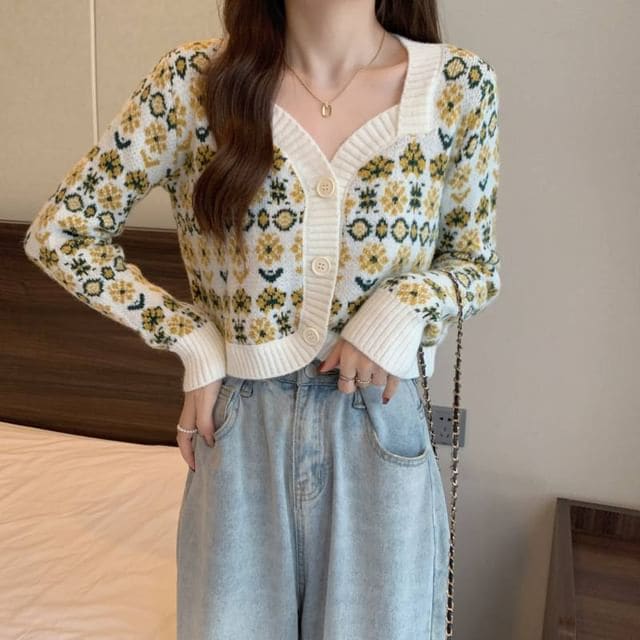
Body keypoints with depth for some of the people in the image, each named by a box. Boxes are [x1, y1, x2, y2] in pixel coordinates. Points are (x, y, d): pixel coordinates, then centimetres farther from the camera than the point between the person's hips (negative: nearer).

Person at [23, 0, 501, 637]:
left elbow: (476, 263, 7)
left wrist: (409, 303, -14)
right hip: (242, 435, 0)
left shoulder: (459, 84, -5)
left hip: (379, 434, 1)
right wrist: (192, 335, -6)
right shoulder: (193, 79, -8)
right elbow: (59, 231, 0)